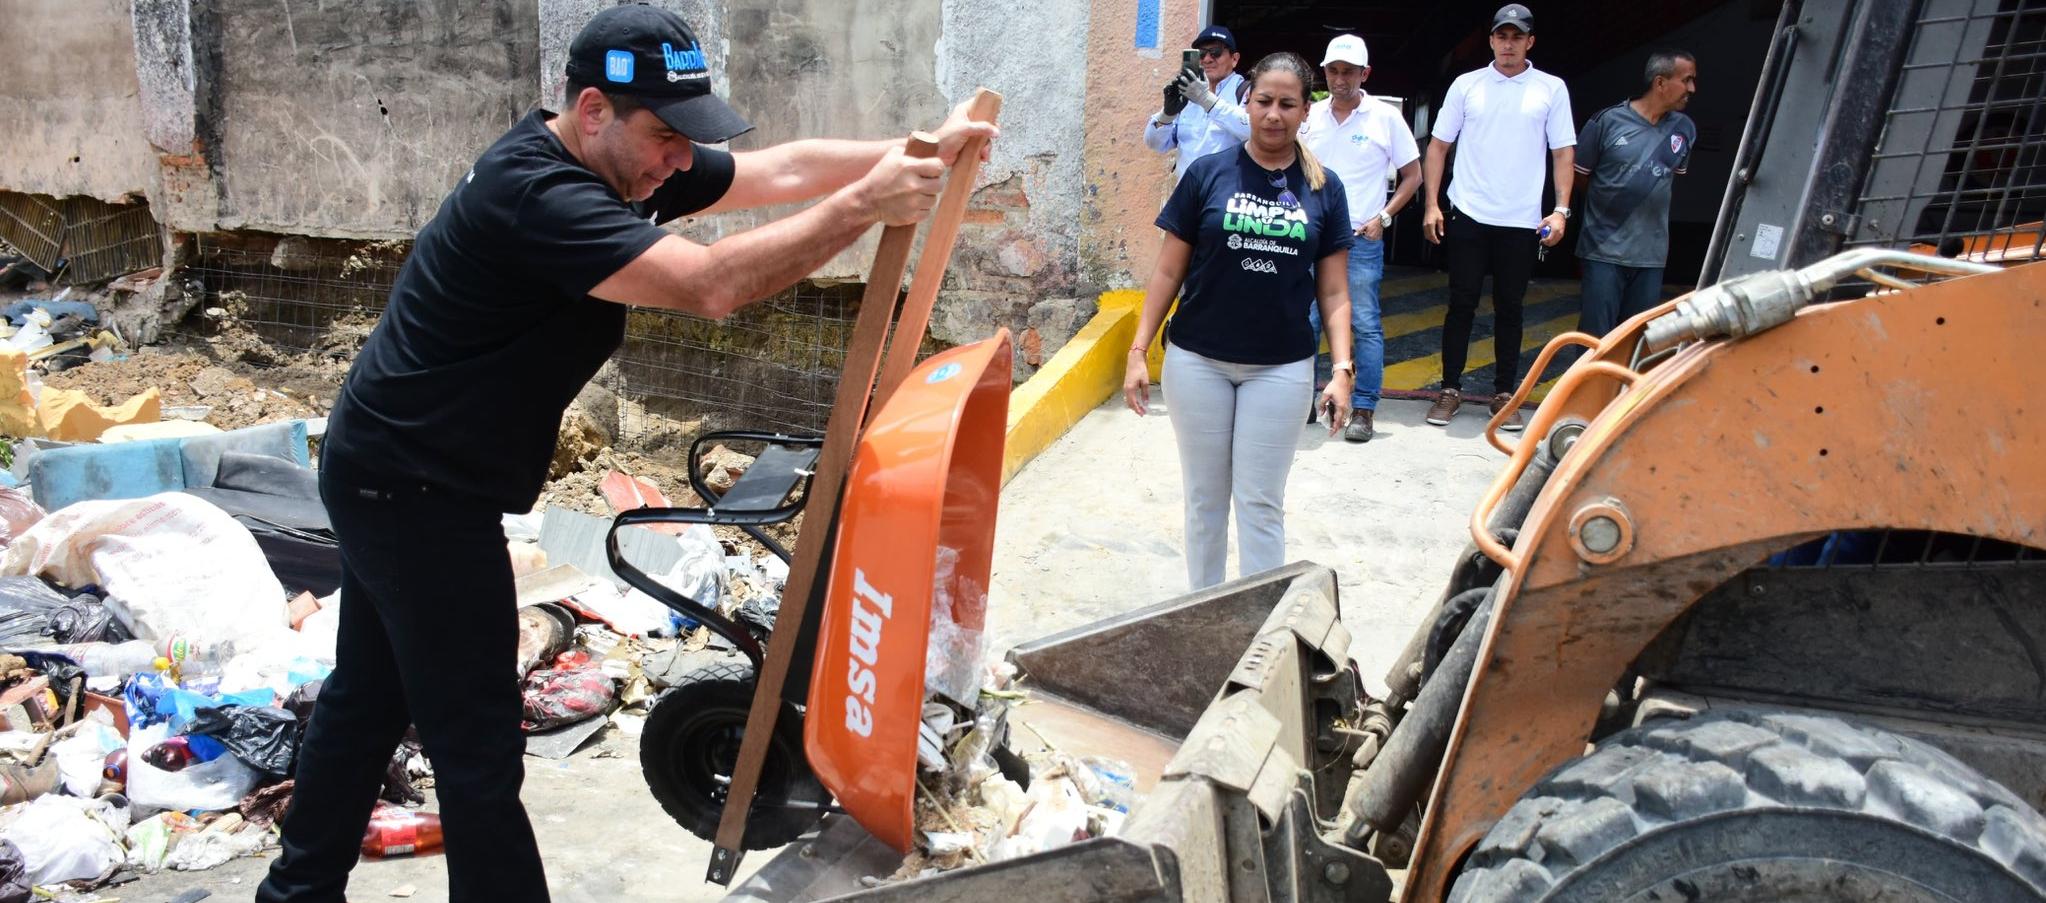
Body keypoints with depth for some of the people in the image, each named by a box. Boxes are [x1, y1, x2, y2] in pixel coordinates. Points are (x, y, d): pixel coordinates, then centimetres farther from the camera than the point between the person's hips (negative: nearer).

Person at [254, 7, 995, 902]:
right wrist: (864, 206, -32)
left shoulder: (623, 167, 0)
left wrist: (918, 149, -7)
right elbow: (711, 284, -37)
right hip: (414, 491, -10)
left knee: (370, 694, 23)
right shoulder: (534, 193, -28)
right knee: (477, 746, -1)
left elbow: (782, 169, 1)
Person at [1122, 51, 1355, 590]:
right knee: (1205, 498, 11)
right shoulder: (1208, 174, -2)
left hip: (1281, 367, 0)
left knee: (1261, 503, 6)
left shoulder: (1323, 189, 2)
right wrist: (1138, 351, -5)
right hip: (1198, 361, 0)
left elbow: (1333, 292, 3)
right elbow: (1168, 271, 0)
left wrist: (1342, 369, -7)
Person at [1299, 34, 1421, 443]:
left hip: (1361, 239, -3)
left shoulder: (1386, 117, -1)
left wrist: (1383, 218, -4)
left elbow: (1412, 175, 5)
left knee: (1364, 325, 0)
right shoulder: (1310, 115, 5)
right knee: (1304, 320, 6)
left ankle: (1363, 410, 6)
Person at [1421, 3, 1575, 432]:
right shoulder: (1467, 85, 6)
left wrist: (1561, 209, -5)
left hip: (1522, 221, 0)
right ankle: (1451, 389, 11)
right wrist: (1431, 204, -1)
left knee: (1509, 308, 7)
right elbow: (1438, 147, 8)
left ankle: (1504, 394, 15)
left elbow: (1563, 153, 5)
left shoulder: (1551, 89, 5)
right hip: (1467, 215, 0)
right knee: (1461, 304, 2)